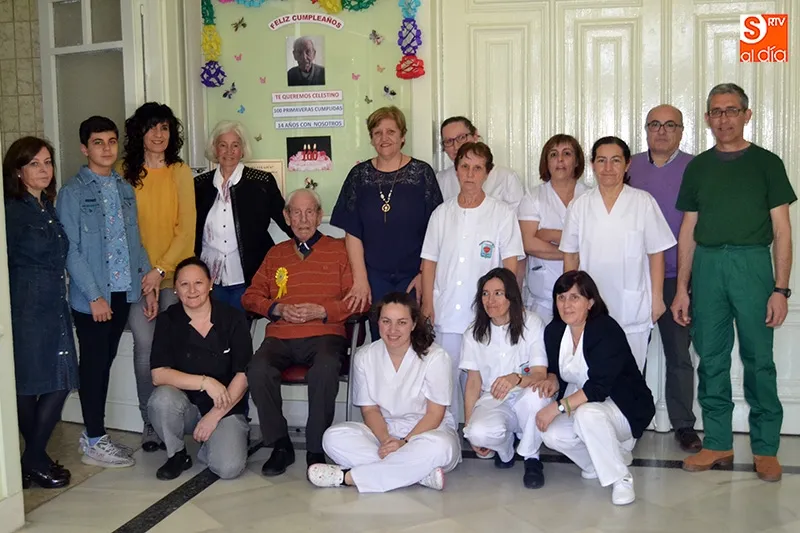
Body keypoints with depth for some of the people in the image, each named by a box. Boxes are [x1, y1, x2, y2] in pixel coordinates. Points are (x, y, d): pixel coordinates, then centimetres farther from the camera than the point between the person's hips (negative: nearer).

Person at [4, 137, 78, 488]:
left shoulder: (49, 207, 13)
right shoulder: (12, 211, -10)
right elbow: (6, 262, -13)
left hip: (54, 307, 7)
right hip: (26, 310, -7)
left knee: (59, 384, 6)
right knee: (29, 387, 3)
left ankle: (35, 459, 21)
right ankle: (34, 462, 17)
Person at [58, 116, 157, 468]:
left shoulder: (125, 189, 11)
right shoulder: (73, 192, -6)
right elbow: (71, 251, -11)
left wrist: (148, 286, 7)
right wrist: (94, 296, -15)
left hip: (123, 292, 5)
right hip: (91, 296, -5)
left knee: (105, 363, 13)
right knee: (93, 365, 3)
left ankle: (94, 433, 26)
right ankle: (94, 443, 13)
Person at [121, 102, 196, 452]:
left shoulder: (181, 172, 4)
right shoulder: (124, 172, 5)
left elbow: (186, 227, -1)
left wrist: (161, 269, -9)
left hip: (173, 273, 0)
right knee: (146, 344, -9)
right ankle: (150, 422, 4)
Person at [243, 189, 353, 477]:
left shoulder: (338, 250, 11)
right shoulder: (276, 253, 23)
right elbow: (251, 296, 19)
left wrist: (322, 310, -10)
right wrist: (278, 309, 0)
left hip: (324, 334, -3)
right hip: (280, 336, 3)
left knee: (325, 370, -37)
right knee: (258, 370, -29)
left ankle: (316, 450, -18)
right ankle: (280, 445, -11)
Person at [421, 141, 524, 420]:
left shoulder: (502, 214, 2)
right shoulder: (441, 214, 9)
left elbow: (510, 266, 0)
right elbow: (429, 262, 9)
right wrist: (428, 304, 0)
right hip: (445, 315, 2)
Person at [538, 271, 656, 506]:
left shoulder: (608, 331, -23)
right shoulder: (553, 331, -3)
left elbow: (599, 387, -30)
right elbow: (556, 370, 11)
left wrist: (558, 407, -35)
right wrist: (552, 380, -14)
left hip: (626, 408, -6)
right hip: (580, 404, 7)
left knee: (586, 414, -38)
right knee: (551, 434, -22)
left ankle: (621, 478, -15)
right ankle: (602, 460, 8)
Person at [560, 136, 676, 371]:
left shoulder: (643, 202, -1)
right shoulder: (579, 206, 5)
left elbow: (656, 254, 1)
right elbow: (571, 257, 9)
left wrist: (657, 298, -2)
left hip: (633, 307, -1)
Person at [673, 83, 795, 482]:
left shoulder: (766, 163, 5)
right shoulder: (698, 167, 13)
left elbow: (781, 231, 1)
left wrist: (780, 288, -7)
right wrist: (681, 288, 8)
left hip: (752, 264, -3)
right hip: (707, 265, 3)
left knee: (758, 359, 0)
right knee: (711, 359, 6)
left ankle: (765, 447, 11)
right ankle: (717, 443, 16)